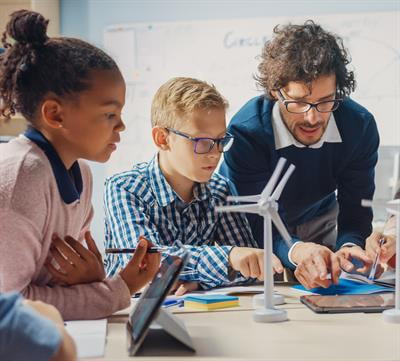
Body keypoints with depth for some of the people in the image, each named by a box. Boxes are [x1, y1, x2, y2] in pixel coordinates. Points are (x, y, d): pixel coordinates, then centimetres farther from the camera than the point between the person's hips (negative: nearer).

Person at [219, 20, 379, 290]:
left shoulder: (360, 126, -24)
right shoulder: (245, 133, -33)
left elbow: (355, 211, -19)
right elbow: (255, 226, -33)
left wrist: (349, 247, -43)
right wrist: (296, 251, -56)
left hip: (318, 221, 2)